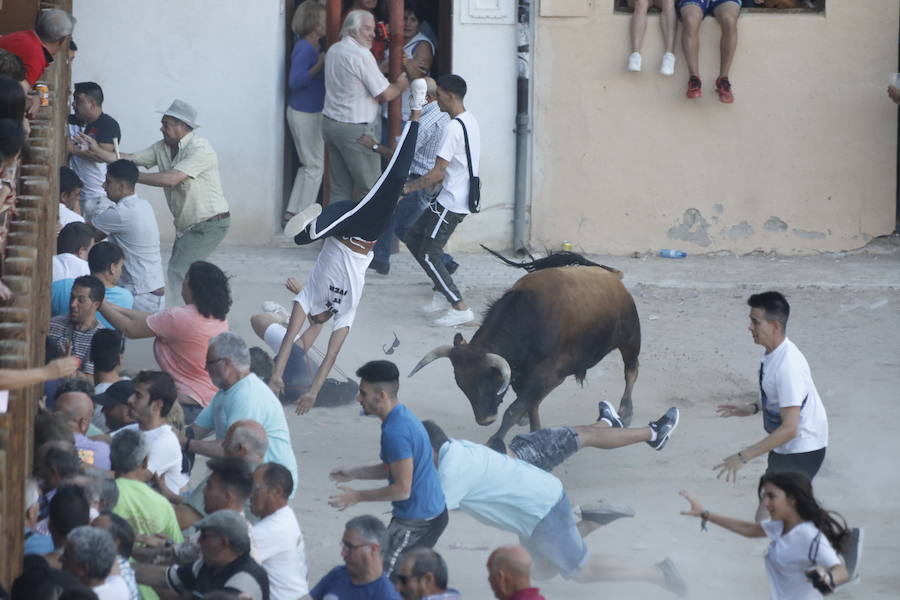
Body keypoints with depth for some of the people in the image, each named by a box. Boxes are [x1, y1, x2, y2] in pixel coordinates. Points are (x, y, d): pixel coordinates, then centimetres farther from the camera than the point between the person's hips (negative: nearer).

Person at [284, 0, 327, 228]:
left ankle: (291, 214, 20)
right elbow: (295, 81, -26)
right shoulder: (305, 49, -19)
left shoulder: (315, 46, 9)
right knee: (315, 166, -2)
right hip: (305, 113, -10)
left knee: (309, 166, 16)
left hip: (310, 112, 10)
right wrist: (320, 65, -24)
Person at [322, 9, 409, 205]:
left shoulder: (333, 51, 11)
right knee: (371, 187, -2)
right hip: (355, 128, -9)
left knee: (340, 188, 9)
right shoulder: (361, 55, -16)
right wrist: (400, 86, 8)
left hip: (330, 123, 9)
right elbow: (385, 95, -12)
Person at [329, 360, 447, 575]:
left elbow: (403, 490, -24)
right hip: (433, 512, 10)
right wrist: (353, 473, 13)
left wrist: (357, 496, -15)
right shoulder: (404, 416, 7)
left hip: (416, 522, -10)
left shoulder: (395, 432, -25)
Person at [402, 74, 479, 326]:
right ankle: (443, 292, 20)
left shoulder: (453, 128, -22)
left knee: (429, 254, -4)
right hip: (462, 197, 10)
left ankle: (460, 307, -5)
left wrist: (409, 187, -10)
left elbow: (437, 173, -21)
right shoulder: (470, 121, 9)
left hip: (451, 203, -10)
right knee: (413, 238, 18)